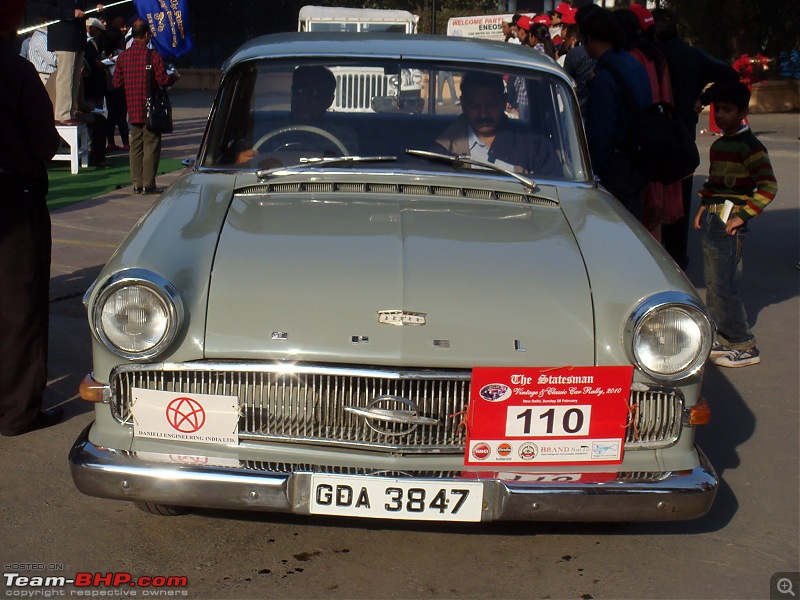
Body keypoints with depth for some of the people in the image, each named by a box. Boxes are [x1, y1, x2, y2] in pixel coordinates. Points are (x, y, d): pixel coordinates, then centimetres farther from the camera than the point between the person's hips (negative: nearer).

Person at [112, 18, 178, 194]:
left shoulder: (123, 56, 3)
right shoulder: (153, 55, -12)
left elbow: (117, 82, 8)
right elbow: (163, 80, -14)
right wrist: (174, 77, 7)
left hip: (133, 109, 5)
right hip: (151, 108, -5)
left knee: (136, 145, 12)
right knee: (151, 145, 0)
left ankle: (137, 183, 13)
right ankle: (148, 184, -1)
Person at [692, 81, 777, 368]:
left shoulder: (749, 146, -12)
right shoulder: (718, 145, 15)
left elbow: (768, 186, -17)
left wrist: (743, 215, -19)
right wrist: (703, 207, 14)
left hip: (730, 223, -9)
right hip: (710, 221, 9)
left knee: (724, 287, -8)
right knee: (712, 284, 12)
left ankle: (745, 347, 2)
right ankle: (722, 339, 21)